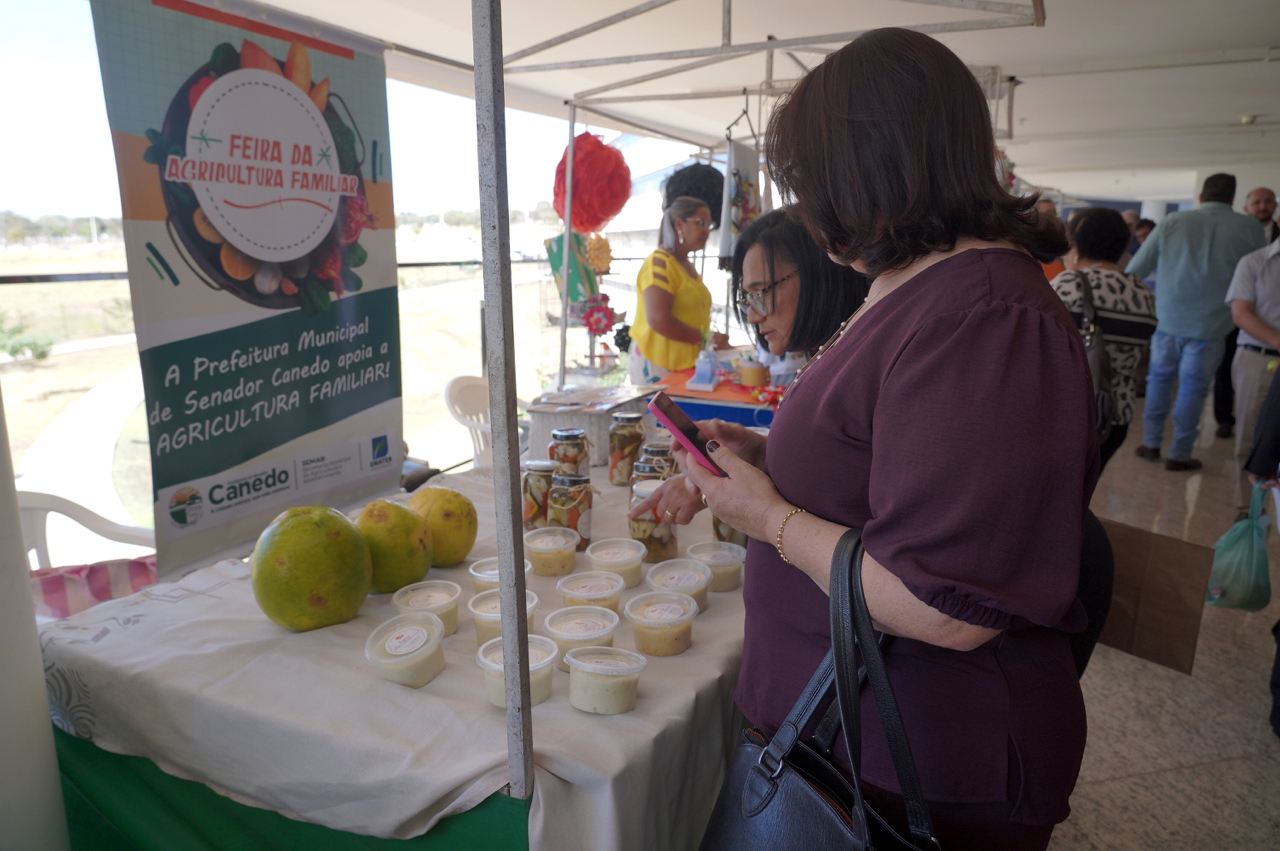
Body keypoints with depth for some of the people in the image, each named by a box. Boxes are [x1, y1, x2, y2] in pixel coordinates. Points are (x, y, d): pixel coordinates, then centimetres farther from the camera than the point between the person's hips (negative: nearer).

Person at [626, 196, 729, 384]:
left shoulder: (689, 266, 17)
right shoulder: (659, 264, -12)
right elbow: (658, 320, -21)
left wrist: (716, 341, 9)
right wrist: (706, 338, -16)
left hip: (687, 363, 8)